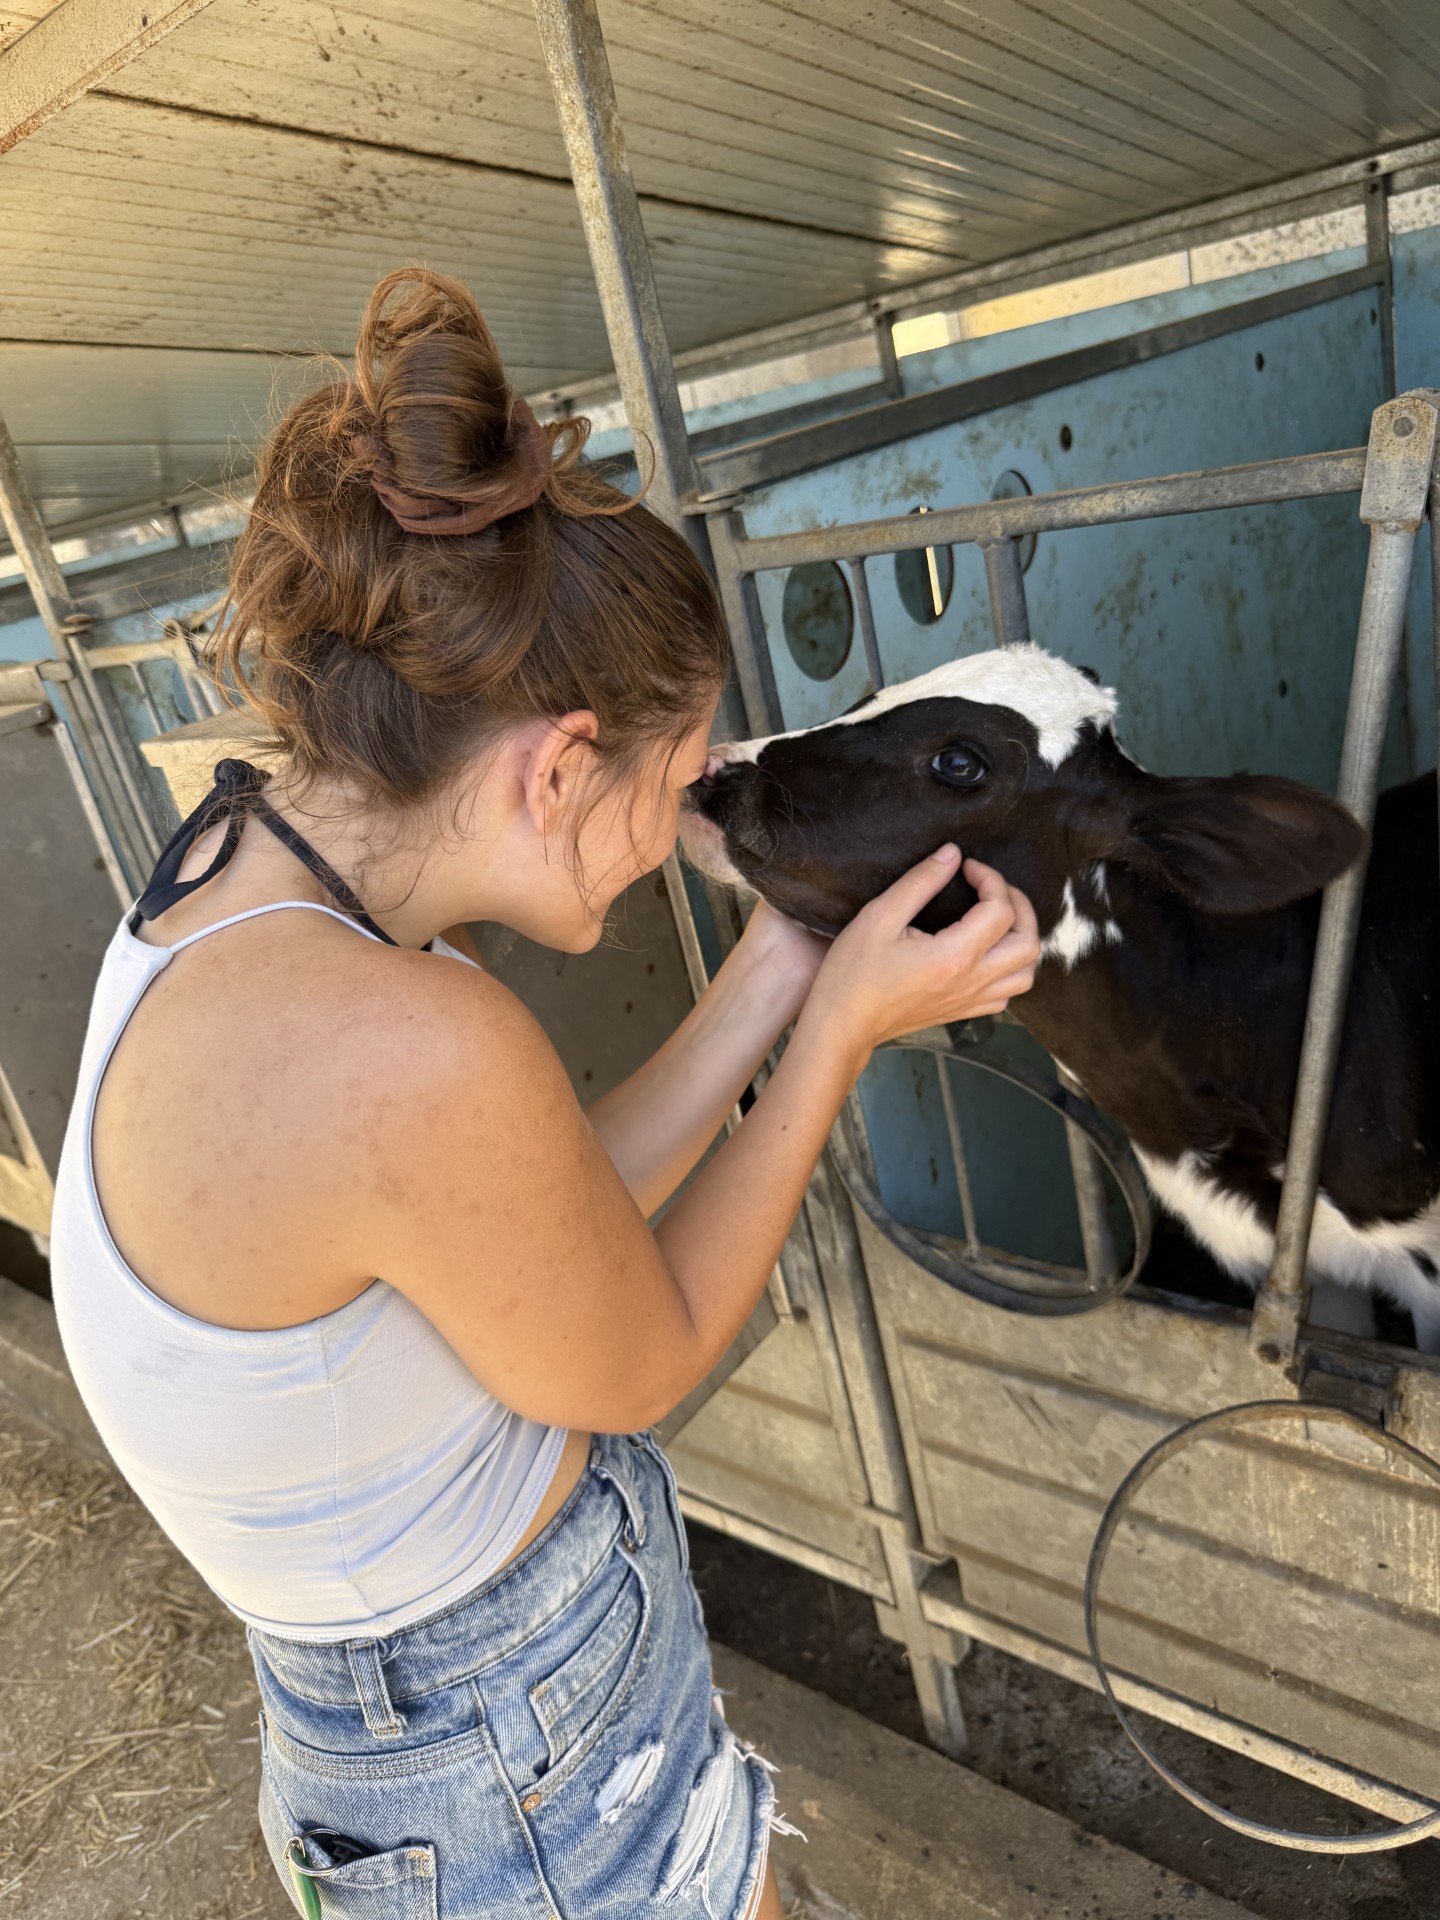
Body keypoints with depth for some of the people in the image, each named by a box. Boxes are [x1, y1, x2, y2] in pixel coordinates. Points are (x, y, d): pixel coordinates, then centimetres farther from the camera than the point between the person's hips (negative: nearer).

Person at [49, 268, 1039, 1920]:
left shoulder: (228, 915, -8)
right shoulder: (415, 1052, -38)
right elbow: (643, 1364, -20)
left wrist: (768, 986, -4)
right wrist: (847, 1027, -14)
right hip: (534, 1782, -8)